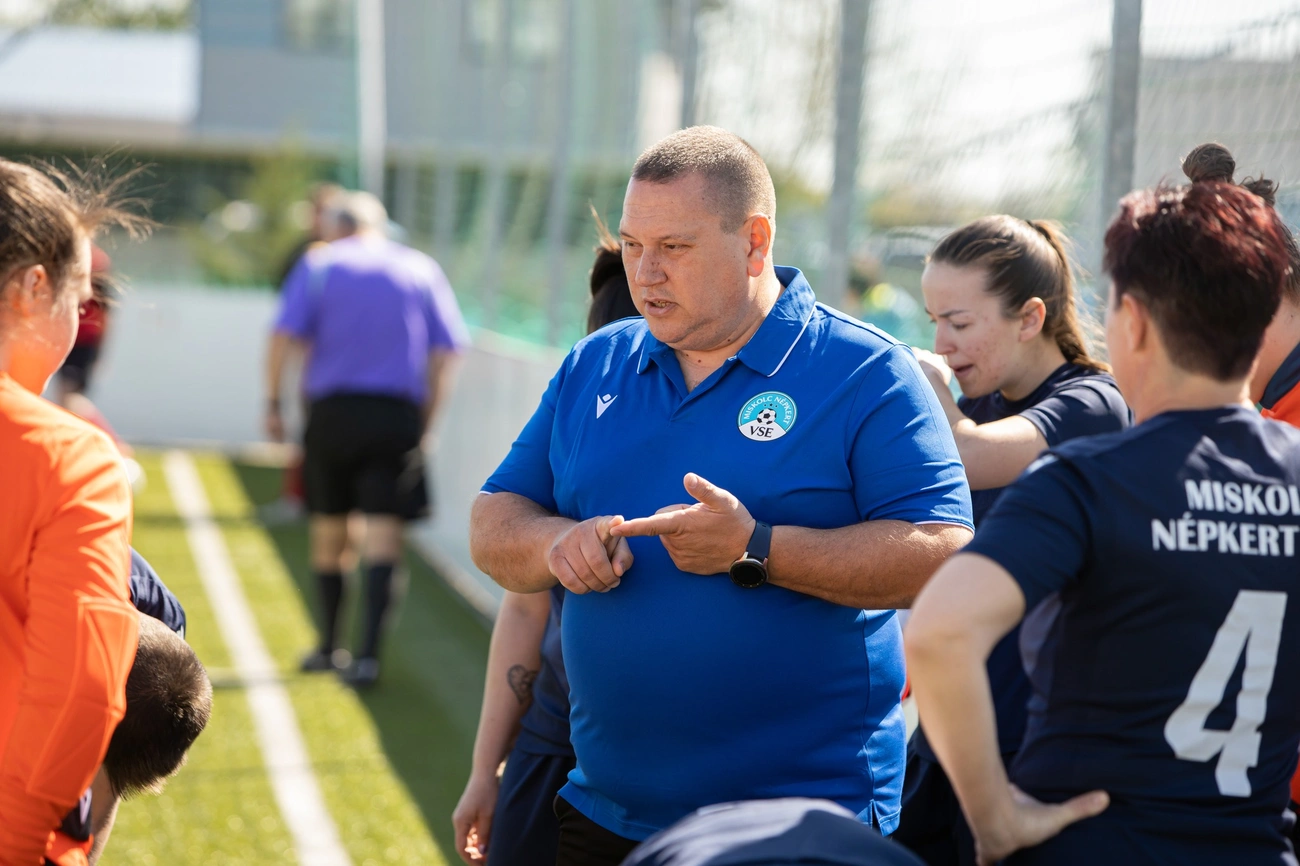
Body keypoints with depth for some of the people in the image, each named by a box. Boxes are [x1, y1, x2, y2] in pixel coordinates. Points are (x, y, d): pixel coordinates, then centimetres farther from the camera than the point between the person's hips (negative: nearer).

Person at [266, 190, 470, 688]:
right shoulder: (421, 268, 10)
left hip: (333, 410, 0)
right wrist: (427, 418, 10)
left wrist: (273, 402, 1)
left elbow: (284, 334, -5)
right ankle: (368, 654, -14)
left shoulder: (319, 263, 7)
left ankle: (328, 647, 24)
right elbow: (446, 351, 4)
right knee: (382, 534, -3)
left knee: (328, 531, 13)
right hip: (397, 416, 0)